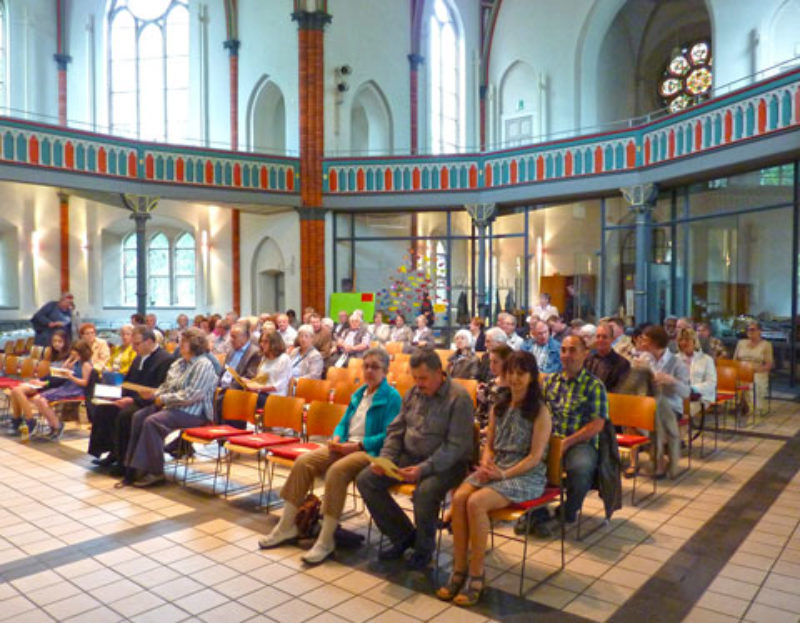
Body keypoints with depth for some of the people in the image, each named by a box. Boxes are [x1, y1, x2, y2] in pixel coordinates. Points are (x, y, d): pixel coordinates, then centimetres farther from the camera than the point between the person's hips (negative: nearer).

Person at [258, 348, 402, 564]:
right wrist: (336, 437, -2)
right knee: (303, 462, -12)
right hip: (344, 446, 8)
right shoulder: (359, 393, 19)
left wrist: (357, 445, -19)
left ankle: (326, 541, -24)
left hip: (369, 451, -7)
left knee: (336, 471, -34)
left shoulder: (392, 397, -5)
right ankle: (286, 526, -2)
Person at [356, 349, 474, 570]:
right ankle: (403, 536, 9)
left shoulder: (459, 398, -13)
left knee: (425, 491, -36)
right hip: (409, 456, 7)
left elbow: (456, 445, -19)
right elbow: (396, 429, 14)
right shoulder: (413, 393, 9)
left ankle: (424, 548, -3)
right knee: (366, 479, -8)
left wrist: (424, 468, -29)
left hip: (445, 463, -7)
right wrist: (385, 458, -4)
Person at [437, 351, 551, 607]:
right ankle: (459, 570, -13)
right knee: (459, 497, -23)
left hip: (527, 475, -5)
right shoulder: (498, 408, 13)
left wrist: (504, 474, -19)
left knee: (476, 503, -30)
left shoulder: (540, 411, -6)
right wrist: (485, 466, -6)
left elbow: (535, 457, -11)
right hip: (495, 469, 6)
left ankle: (476, 574, -15)